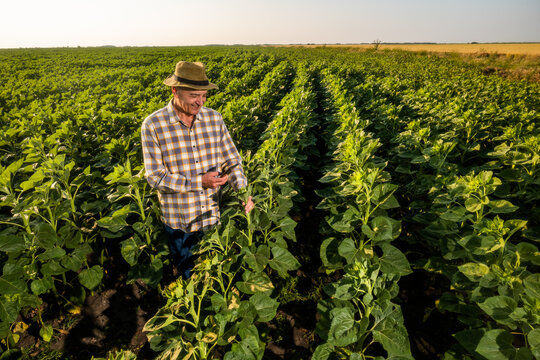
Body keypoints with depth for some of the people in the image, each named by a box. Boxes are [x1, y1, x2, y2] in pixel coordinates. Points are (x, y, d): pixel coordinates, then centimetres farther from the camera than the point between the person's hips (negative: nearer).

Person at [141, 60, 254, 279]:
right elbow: (156, 177, -15)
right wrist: (200, 181, -25)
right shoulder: (153, 126, -13)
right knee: (190, 278, 19)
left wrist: (243, 191, -14)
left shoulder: (214, 118, -3)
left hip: (215, 218, 3)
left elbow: (231, 159, 2)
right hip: (179, 223, -2)